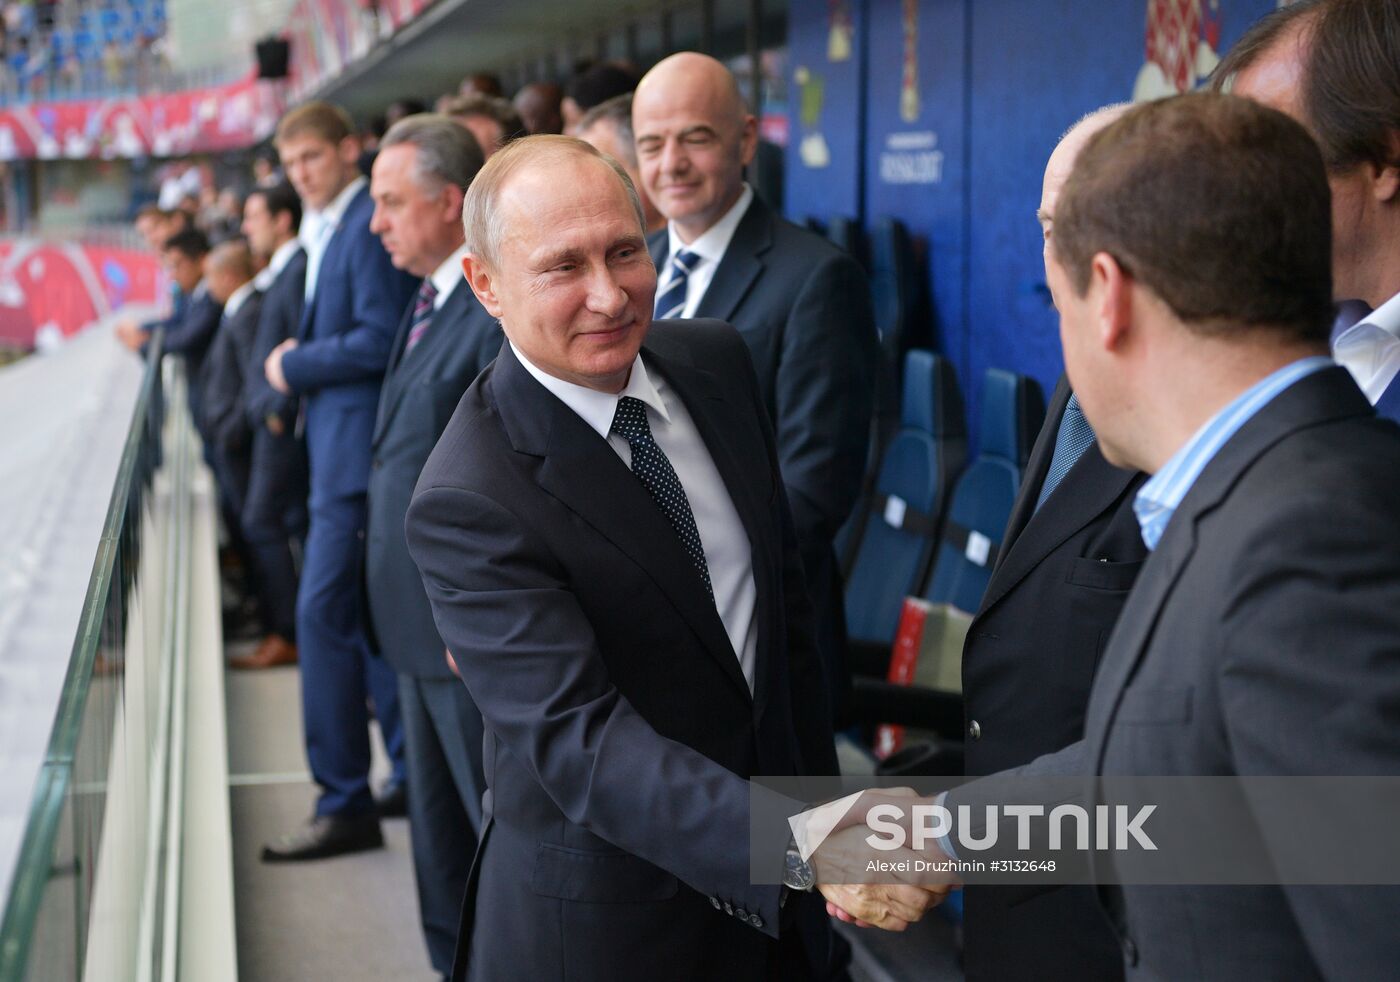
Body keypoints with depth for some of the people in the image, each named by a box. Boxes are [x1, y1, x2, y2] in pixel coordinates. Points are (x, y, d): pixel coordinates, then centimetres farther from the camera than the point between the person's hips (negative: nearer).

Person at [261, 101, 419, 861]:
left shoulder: (370, 225, -15)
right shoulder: (331, 229, 17)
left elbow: (380, 338, -21)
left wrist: (296, 367, -11)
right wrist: (300, 360, 6)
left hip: (359, 447, -11)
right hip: (344, 443, 11)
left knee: (323, 613, -10)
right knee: (368, 614, 15)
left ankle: (344, 804, -4)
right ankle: (412, 772, 25)